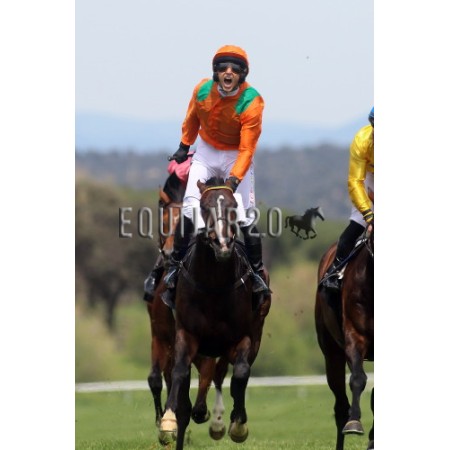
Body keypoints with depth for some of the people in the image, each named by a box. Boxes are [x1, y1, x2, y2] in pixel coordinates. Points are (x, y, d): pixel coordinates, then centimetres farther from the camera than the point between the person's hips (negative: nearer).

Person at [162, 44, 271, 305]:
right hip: (207, 150, 2)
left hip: (237, 155, -2)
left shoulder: (252, 102, -25)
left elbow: (247, 148, -27)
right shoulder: (202, 90, -15)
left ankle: (257, 271, 7)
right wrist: (184, 146, 18)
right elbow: (192, 119, 8)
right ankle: (176, 264, -4)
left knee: (245, 214, -7)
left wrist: (234, 178, -37)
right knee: (190, 205, -13)